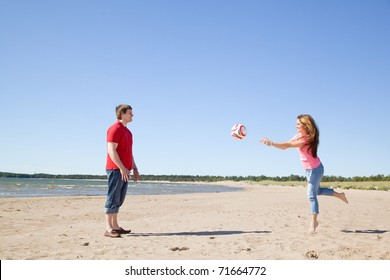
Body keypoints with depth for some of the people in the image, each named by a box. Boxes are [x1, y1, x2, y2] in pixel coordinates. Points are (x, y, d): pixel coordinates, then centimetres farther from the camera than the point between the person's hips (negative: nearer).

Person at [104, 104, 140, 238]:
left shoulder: (127, 131, 20)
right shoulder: (115, 129, -9)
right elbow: (111, 150, -17)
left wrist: (134, 168, 19)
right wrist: (122, 168, -21)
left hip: (124, 170, 9)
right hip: (116, 169, -9)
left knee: (119, 200, 11)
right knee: (113, 199, -8)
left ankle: (115, 226, 18)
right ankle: (109, 229, -6)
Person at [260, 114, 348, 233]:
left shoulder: (307, 139, -28)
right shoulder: (299, 136, -2)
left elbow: (288, 145, -39)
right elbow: (285, 146, -6)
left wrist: (272, 143, -46)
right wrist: (271, 143, -23)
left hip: (315, 169, -9)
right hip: (308, 169, 9)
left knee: (311, 195, -4)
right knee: (317, 191, 24)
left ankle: (314, 221, 8)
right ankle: (339, 195, 42)